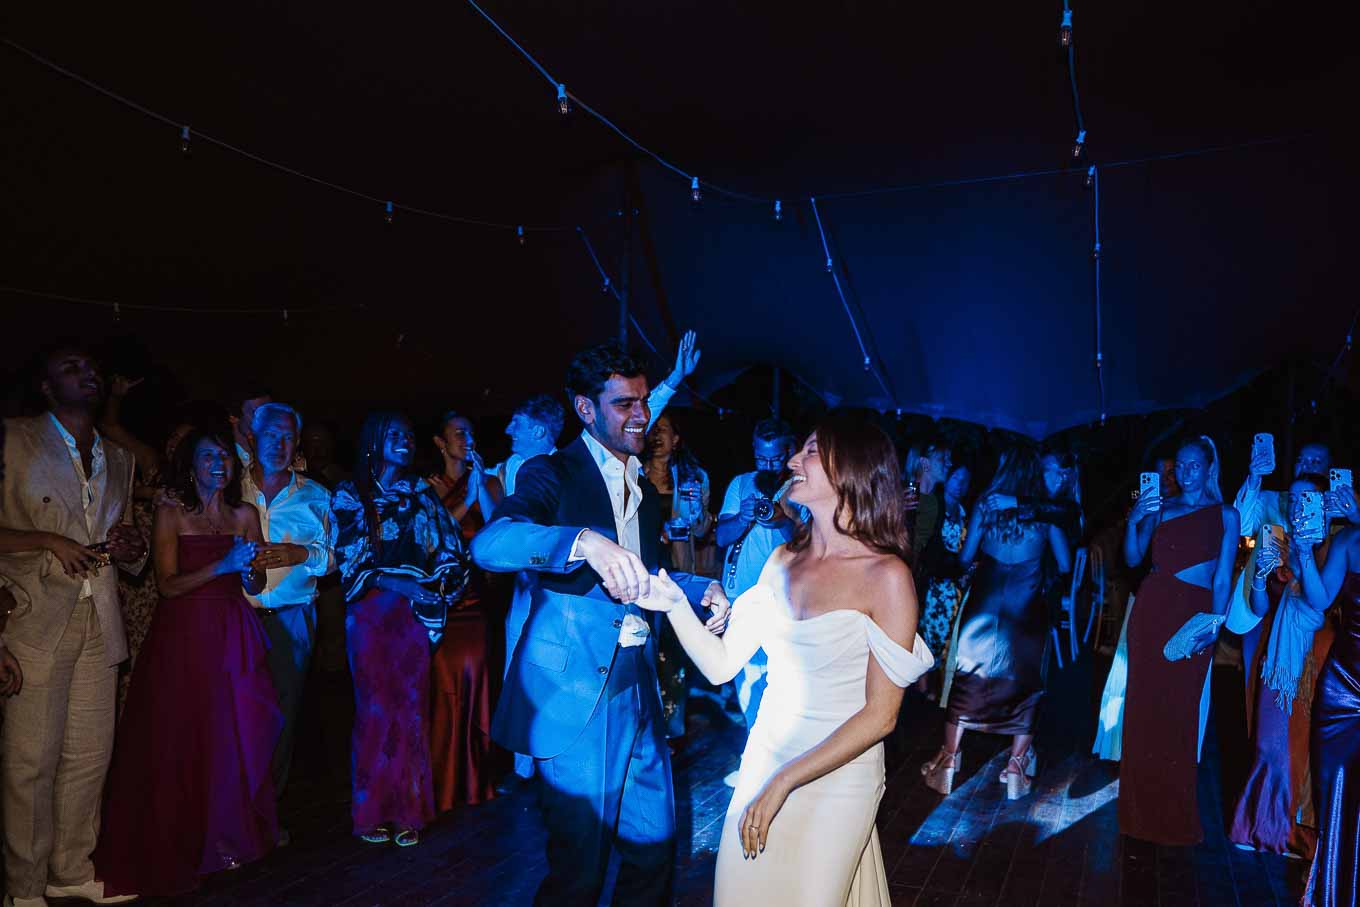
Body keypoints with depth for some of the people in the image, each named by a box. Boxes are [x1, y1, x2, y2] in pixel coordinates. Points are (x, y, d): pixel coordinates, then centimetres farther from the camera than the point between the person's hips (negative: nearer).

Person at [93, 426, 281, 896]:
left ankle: (230, 835, 16)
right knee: (180, 739, -2)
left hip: (233, 637, 3)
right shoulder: (171, 513, 0)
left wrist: (250, 569, -12)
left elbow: (258, 585, 10)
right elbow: (167, 584, -8)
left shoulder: (245, 515, 9)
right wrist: (222, 565, -18)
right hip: (183, 634, -3)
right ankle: (177, 846, 13)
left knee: (236, 736, 1)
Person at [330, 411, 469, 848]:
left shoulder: (421, 492, 11)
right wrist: (397, 584, -14)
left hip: (415, 613, 2)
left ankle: (407, 810, 12)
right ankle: (372, 812, 14)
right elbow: (349, 559, -4)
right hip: (372, 612, -2)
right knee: (376, 709, 2)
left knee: (411, 709, 2)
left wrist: (437, 586, -8)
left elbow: (449, 548, 8)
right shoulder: (349, 494, 3)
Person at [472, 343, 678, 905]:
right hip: (575, 694, -6)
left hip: (638, 691, 7)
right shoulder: (552, 475, -8)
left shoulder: (644, 490, 15)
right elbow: (488, 545, -26)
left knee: (654, 847, 14)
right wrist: (586, 540, -42)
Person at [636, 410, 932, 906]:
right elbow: (722, 664, 0)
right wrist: (676, 604, -15)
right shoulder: (783, 559, 1)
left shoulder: (886, 575, -16)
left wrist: (783, 783, -17)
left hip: (835, 781, -5)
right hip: (763, 760, 5)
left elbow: (880, 716, -16)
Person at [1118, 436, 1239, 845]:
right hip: (1151, 612, 3)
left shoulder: (1226, 515, 3)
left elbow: (1222, 580, 1)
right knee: (1144, 707, 5)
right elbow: (1133, 559, 6)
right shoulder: (1160, 508, 11)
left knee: (1178, 711, 0)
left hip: (1193, 617, -3)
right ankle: (1143, 808, 19)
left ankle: (1175, 815, 15)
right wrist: (1134, 521, -9)